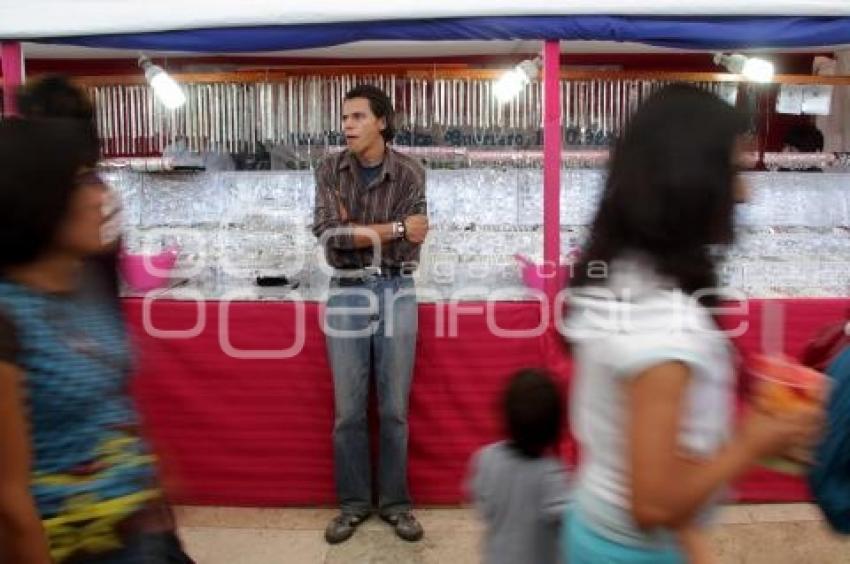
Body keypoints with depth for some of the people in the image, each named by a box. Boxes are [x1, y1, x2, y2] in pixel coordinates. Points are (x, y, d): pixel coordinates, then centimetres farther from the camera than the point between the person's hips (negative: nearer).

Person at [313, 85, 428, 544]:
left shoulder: (410, 174, -4)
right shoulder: (329, 171, 0)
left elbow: (409, 249, -9)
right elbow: (329, 235, -14)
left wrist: (354, 232, -10)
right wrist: (394, 228, -13)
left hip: (397, 294, -1)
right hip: (347, 296, 1)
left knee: (394, 409, 8)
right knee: (348, 410, 8)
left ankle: (394, 502, 24)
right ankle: (353, 502, 24)